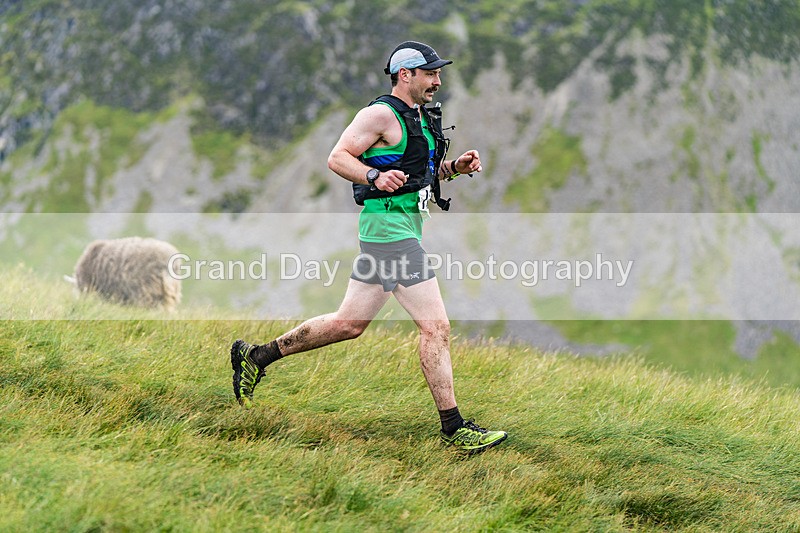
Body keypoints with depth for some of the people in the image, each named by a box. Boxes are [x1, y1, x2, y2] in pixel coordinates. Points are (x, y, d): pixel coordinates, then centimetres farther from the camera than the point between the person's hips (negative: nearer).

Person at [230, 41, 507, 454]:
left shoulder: (422, 118, 18)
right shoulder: (381, 114, -11)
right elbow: (337, 158, -13)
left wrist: (454, 167, 10)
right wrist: (375, 177, -29)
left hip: (404, 229, 10)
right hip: (388, 226, -10)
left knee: (348, 323, 14)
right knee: (436, 326, -11)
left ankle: (256, 356, 24)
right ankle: (453, 429, -7)